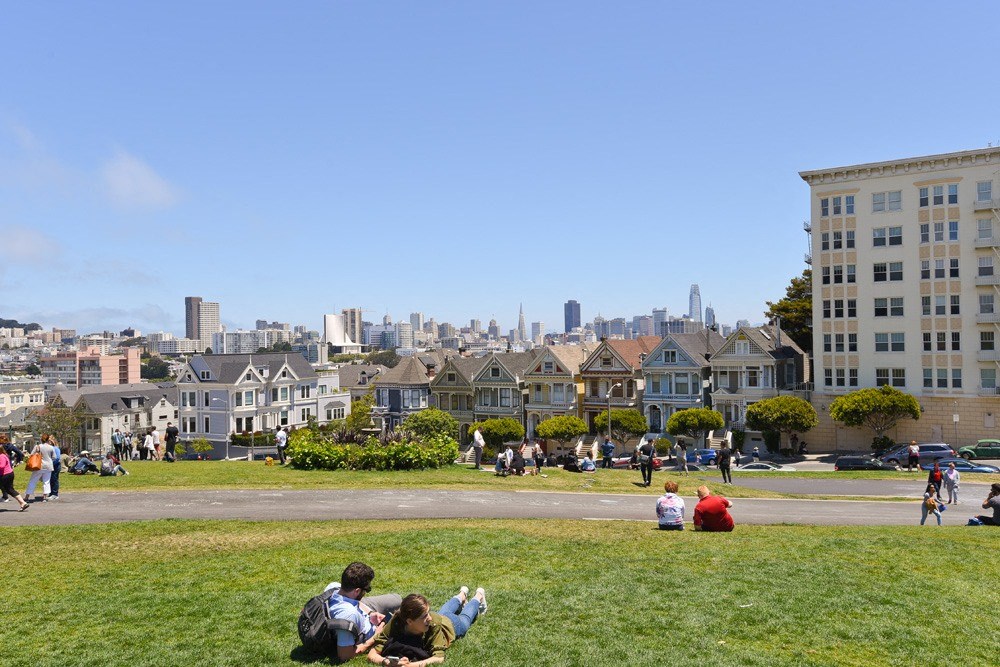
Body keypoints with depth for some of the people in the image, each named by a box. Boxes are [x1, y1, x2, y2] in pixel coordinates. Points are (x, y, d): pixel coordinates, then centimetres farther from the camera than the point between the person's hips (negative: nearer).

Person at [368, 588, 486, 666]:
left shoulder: (434, 623, -49)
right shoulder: (396, 623, -46)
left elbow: (439, 657, -53)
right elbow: (372, 655, -48)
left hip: (449, 624, -2)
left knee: (464, 619, 34)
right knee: (442, 612, 37)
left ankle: (478, 596, 62)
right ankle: (462, 595, 66)